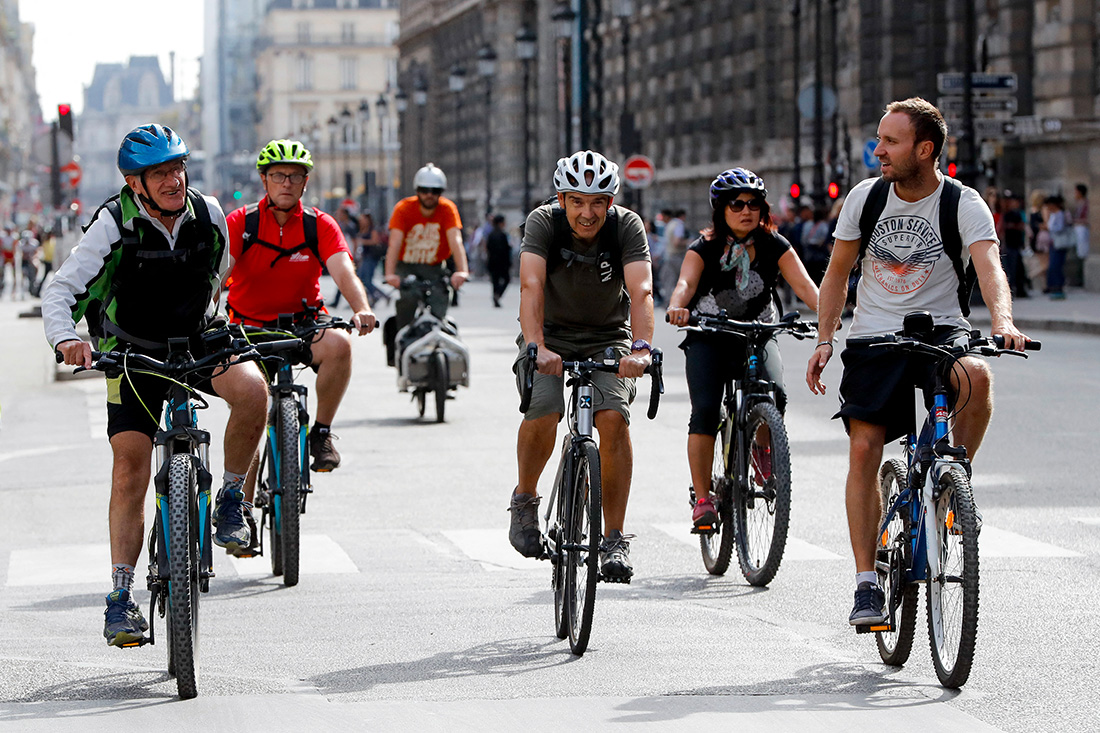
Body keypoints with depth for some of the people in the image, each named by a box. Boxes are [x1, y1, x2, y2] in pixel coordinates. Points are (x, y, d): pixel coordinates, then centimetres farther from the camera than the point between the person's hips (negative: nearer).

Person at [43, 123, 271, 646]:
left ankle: (231, 498, -7)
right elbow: (59, 291, -22)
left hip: (200, 342, 2)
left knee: (251, 390, -29)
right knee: (130, 470, -10)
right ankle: (121, 595, -2)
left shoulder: (208, 215, -10)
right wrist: (66, 339, -39)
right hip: (134, 353, -2)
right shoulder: (116, 224, -19)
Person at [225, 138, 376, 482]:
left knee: (338, 345, -33)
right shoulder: (241, 222, -8)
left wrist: (362, 310, -41)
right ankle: (242, 505, 12)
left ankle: (321, 432, -13)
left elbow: (344, 272, -20)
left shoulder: (320, 225, -5)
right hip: (250, 330, 0)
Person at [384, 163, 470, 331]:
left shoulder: (447, 209, -13)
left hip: (434, 268, 2)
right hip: (407, 266, -2)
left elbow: (456, 241, -27)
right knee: (409, 297, -29)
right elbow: (395, 243, -29)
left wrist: (462, 271, -44)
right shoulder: (403, 209, -17)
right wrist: (390, 274, -45)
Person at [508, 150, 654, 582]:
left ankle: (614, 540, -13)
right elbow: (531, 286, -32)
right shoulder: (543, 222, -19)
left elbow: (641, 291, -31)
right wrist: (537, 347, -49)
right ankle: (525, 499, 2)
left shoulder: (627, 226, -18)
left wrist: (640, 349, -48)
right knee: (542, 412, -27)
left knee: (613, 417, -23)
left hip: (607, 339, 1)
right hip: (551, 337, 0)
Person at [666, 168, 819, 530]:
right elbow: (686, 282, -24)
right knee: (705, 410, -20)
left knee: (774, 396, -26)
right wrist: (676, 307, -48)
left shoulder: (774, 245, -3)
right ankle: (703, 498, -14)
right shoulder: (704, 248, -7)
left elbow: (803, 284, -15)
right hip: (708, 337, -1)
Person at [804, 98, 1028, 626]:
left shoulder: (963, 204, -10)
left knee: (976, 377, -35)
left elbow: (990, 267, -25)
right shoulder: (865, 197, 0)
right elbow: (837, 272, 12)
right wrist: (824, 340, 3)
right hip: (874, 337, 2)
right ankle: (867, 584, -4)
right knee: (864, 449, -10)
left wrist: (1003, 322, -44)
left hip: (941, 330, -2)